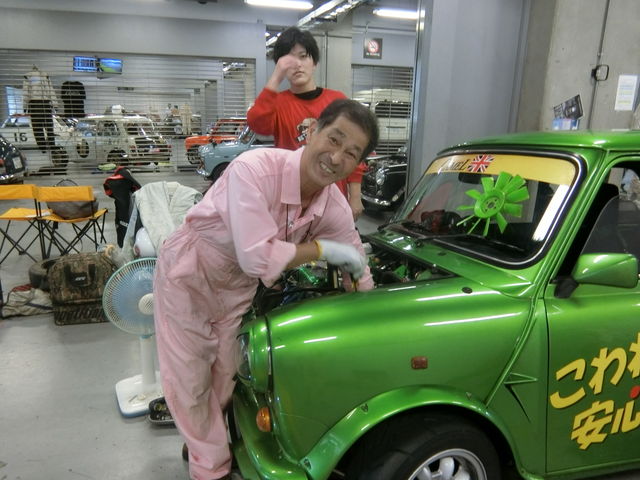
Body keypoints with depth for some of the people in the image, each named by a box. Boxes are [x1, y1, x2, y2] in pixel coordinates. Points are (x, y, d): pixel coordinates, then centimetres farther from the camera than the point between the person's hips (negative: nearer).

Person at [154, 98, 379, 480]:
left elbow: (360, 276, -6)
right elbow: (258, 257, -41)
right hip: (189, 273, -4)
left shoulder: (336, 209, -17)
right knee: (190, 380, 6)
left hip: (240, 286, 5)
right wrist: (323, 249, -29)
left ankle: (204, 442, 47)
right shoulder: (255, 168, -35)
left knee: (226, 376, 16)